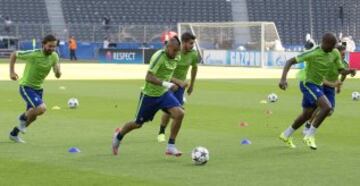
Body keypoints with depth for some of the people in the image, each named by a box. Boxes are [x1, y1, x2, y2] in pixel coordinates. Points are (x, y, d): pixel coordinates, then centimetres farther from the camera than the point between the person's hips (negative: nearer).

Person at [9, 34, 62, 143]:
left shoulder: (54, 56, -7)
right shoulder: (33, 55, -23)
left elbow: (58, 75, -2)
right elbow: (14, 55, -8)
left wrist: (58, 70, -25)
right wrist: (11, 72, -12)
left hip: (38, 88, 7)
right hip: (26, 87, -7)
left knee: (32, 116, 14)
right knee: (41, 108, -27)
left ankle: (14, 134, 36)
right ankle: (23, 118, 3)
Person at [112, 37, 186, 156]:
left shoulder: (176, 58, -2)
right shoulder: (159, 57, -26)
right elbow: (148, 77, -35)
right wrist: (166, 84, -42)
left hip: (164, 94, 6)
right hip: (150, 95, -6)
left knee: (179, 113, -19)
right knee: (138, 123, 11)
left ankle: (171, 147, -10)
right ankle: (119, 135, 42)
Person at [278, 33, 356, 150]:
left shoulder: (335, 53, -4)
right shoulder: (313, 54, -25)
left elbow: (341, 70, 4)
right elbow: (290, 62, -23)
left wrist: (349, 71, -20)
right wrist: (283, 79, -35)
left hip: (317, 86, 8)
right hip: (308, 84, -8)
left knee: (307, 115, 18)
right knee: (327, 107, -24)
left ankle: (286, 135, 38)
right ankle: (310, 136, -14)